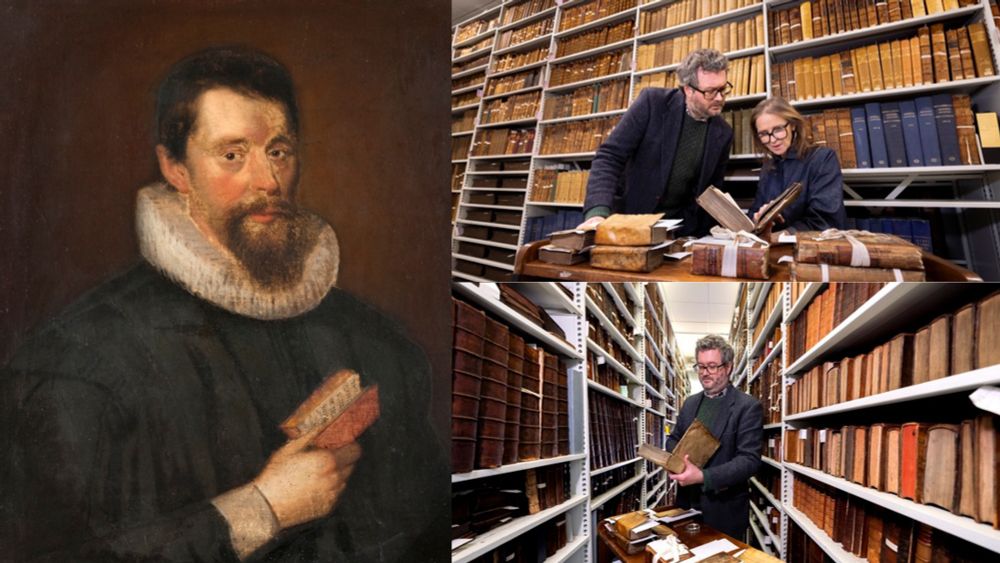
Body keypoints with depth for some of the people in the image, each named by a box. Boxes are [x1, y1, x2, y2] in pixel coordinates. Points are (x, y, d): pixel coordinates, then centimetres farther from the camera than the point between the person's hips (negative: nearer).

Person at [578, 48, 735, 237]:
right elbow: (609, 157, -15)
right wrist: (598, 212, -29)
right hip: (628, 215, -3)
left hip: (679, 227, 3)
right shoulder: (653, 102, -10)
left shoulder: (723, 133, 2)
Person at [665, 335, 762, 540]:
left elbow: (749, 460, -18)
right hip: (687, 502, 5)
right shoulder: (690, 403, 9)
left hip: (724, 510, -5)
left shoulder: (748, 407, -11)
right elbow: (674, 439, 18)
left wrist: (703, 477, -29)